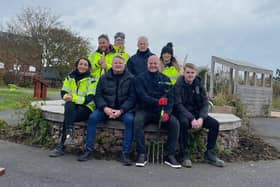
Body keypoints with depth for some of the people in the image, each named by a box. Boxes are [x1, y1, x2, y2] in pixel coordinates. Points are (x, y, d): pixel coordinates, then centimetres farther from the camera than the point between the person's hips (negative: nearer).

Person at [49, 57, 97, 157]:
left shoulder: (91, 80, -3)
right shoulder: (70, 77, 10)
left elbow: (90, 98, -14)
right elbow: (63, 92, 6)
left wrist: (74, 98, -25)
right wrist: (67, 96, -19)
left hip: (86, 108, -3)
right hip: (72, 107, 3)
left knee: (68, 117, -29)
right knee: (69, 105, -33)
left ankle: (61, 146, -21)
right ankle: (69, 134, -35)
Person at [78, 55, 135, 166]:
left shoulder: (130, 78, 0)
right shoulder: (104, 78, 8)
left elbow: (132, 97, -6)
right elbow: (98, 95, 4)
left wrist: (121, 110, -20)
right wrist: (105, 108, -14)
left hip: (124, 109, -2)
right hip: (106, 108, 2)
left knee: (130, 120, -32)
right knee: (92, 117, -23)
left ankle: (126, 153, -23)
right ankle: (89, 151, -12)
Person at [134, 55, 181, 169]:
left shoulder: (165, 80, 12)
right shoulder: (140, 78, 5)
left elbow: (170, 98, 3)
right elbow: (142, 96, -10)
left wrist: (167, 112, -16)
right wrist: (157, 101, -27)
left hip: (161, 111, 2)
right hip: (144, 110, -2)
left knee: (175, 123, -23)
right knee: (138, 121, -32)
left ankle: (170, 155, -13)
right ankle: (142, 155, -22)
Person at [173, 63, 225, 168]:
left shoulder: (198, 84, 3)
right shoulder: (178, 84, -10)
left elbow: (204, 103, -1)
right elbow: (178, 104, -18)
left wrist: (201, 118, -19)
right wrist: (192, 119, -29)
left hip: (195, 112, 5)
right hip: (182, 112, -5)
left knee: (214, 124, -14)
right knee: (184, 123, -37)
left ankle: (210, 154, 0)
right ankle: (185, 156, -22)